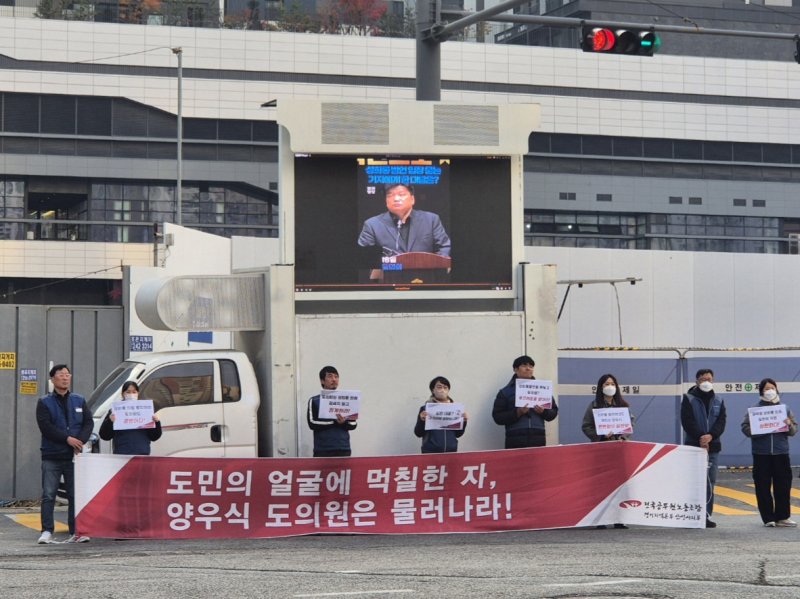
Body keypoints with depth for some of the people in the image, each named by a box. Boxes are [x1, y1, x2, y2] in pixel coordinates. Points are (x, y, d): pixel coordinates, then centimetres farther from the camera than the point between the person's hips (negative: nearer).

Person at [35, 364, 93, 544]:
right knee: (48, 495, -5)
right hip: (51, 457, -2)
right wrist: (68, 439, -17)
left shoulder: (79, 401, 13)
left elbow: (89, 423, 6)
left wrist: (80, 441, -12)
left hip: (74, 455, 2)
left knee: (76, 495, 1)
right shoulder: (45, 403, 2)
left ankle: (75, 532, 4)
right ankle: (47, 532, -4)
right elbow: (45, 426, -10)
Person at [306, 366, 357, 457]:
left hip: (343, 449, 2)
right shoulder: (314, 401, 7)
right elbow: (312, 423, -6)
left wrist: (343, 422, -15)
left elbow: (353, 424, 8)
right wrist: (335, 422, -13)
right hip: (322, 451, -2)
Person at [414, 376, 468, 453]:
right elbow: (418, 433, -1)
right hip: (431, 452, -3)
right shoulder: (426, 408, -1)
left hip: (451, 451, 3)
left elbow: (458, 434, 11)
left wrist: (464, 421, -4)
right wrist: (421, 420, -18)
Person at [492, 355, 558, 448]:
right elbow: (497, 417, 1)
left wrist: (543, 411, -5)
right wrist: (517, 412, -13)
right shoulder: (505, 392, 8)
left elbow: (554, 412, 17)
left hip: (538, 441, 2)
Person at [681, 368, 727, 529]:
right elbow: (687, 421, -8)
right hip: (693, 446, -4)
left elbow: (721, 421, 2)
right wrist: (700, 438, -18)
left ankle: (707, 515, 7)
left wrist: (711, 436, -16)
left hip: (712, 446, 4)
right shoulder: (689, 399, 1)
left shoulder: (718, 401, 12)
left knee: (710, 482, 4)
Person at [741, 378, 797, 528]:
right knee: (763, 488, 1)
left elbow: (794, 430, 10)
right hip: (761, 454, -2)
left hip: (781, 453, 2)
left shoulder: (784, 409, 9)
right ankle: (768, 518, 8)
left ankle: (782, 517, 10)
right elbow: (745, 428, -3)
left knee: (783, 486, 2)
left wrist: (789, 425, -12)